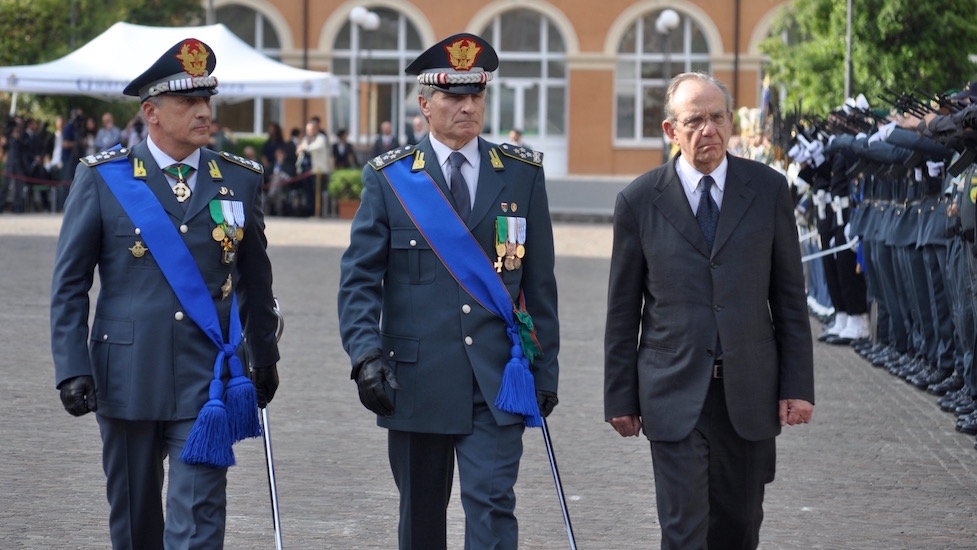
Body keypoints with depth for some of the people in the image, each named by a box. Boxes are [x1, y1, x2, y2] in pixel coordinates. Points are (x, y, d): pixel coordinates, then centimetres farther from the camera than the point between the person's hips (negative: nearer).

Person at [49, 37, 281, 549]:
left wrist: (264, 358, 19)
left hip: (208, 377, 0)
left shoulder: (239, 179, 5)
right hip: (128, 375, 0)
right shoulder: (103, 178, -1)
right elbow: (70, 283, 0)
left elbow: (255, 279, 15)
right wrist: (72, 368, -8)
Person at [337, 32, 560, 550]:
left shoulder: (523, 175, 6)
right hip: (416, 379, 0)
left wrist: (545, 368, 8)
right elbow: (358, 277, 1)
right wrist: (366, 355, -13)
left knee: (493, 504, -9)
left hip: (497, 379, 0)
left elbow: (539, 282, 9)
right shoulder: (390, 178, 3)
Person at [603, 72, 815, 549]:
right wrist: (620, 398, 3)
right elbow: (622, 310, 4)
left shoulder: (768, 189, 3)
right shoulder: (639, 200, -1)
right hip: (675, 393, -2)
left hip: (750, 392, 2)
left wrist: (798, 384, -1)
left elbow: (789, 295, 5)